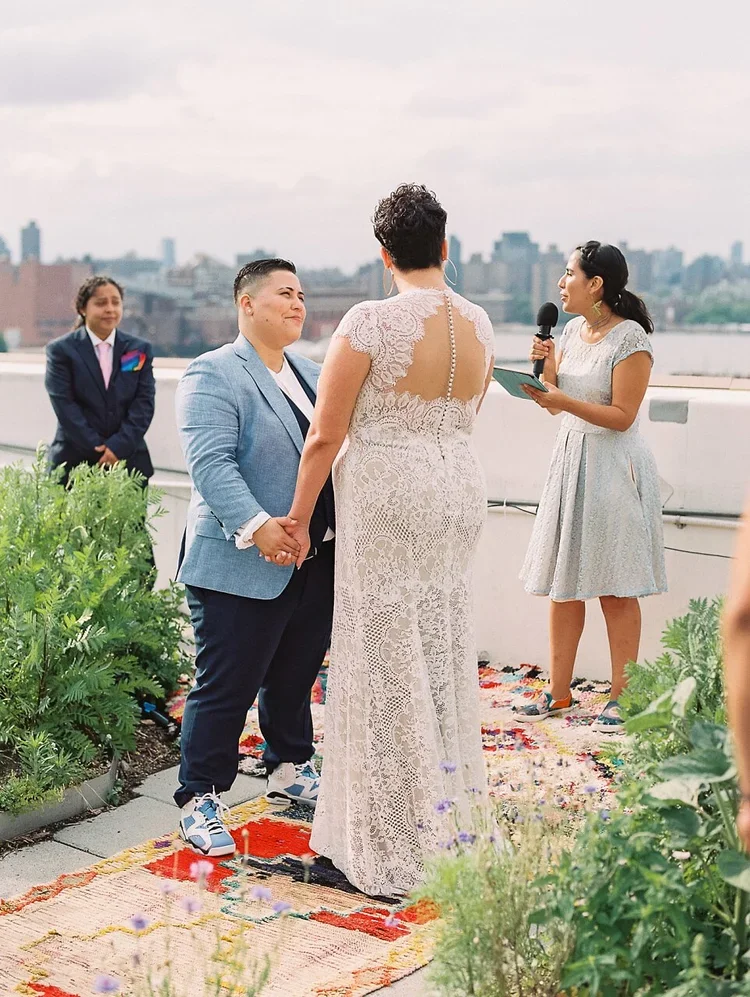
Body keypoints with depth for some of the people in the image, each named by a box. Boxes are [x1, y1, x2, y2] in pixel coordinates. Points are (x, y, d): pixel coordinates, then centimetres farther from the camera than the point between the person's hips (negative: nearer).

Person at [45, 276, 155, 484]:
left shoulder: (140, 349, 10)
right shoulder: (61, 350, 3)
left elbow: (144, 402, 2)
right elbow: (64, 405, -5)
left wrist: (119, 446, -11)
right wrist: (98, 450, -13)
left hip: (129, 461, 2)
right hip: (74, 461, -2)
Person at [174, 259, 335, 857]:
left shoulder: (311, 373, 15)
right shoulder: (213, 375, -10)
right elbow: (211, 464, -20)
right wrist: (257, 525, -32)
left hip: (317, 559, 7)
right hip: (242, 566, -7)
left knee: (296, 676, 19)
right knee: (227, 687, 0)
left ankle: (290, 770, 38)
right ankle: (200, 800, 14)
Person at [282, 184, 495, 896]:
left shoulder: (370, 323, -15)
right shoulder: (479, 324, 4)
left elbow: (324, 437, -12)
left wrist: (298, 518, 0)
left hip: (384, 497, -6)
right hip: (460, 491, 6)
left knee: (388, 664, 3)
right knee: (443, 656, 17)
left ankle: (394, 845, 13)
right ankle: (450, 818, 30)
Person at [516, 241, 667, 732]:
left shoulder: (630, 338, -13)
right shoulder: (573, 330, 9)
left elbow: (622, 416, -16)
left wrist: (565, 402, -23)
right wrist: (545, 366, -5)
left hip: (613, 468, -7)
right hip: (570, 460, 7)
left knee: (615, 590, 0)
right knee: (563, 584, 10)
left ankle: (621, 696, 11)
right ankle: (559, 691, 19)